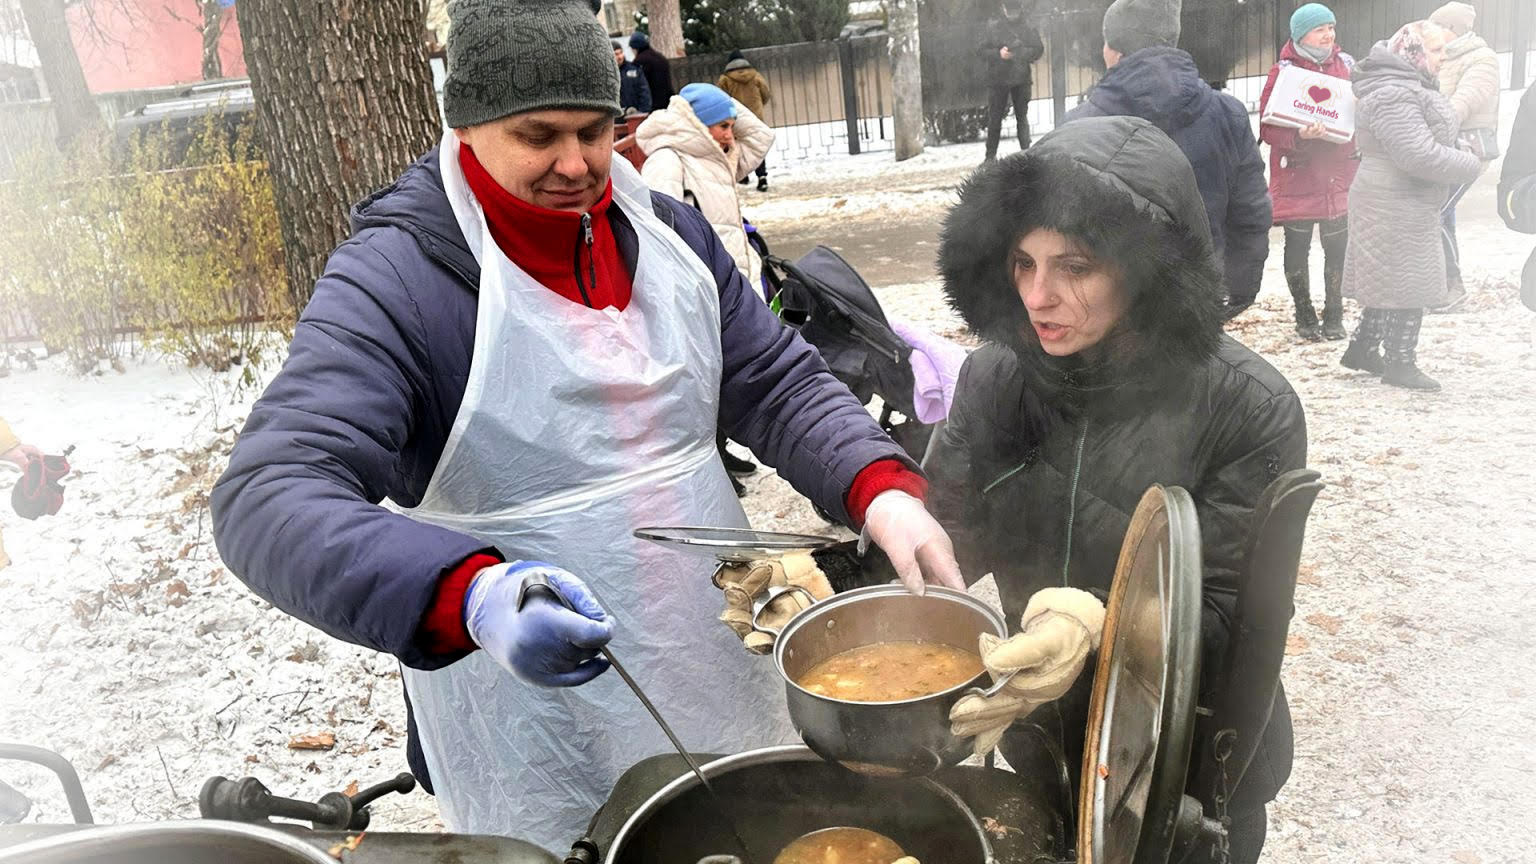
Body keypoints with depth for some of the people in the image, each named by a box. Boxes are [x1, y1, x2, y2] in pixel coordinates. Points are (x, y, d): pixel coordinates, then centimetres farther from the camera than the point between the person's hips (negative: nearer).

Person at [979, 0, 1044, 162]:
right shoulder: (992, 25, -1)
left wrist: (1023, 53, -15)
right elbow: (983, 51, -2)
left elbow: (1039, 49, 4)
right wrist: (998, 53, -21)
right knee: (995, 118, 3)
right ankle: (991, 155, 10)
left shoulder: (1027, 26, 3)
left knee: (1022, 116, 6)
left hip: (1021, 79, 1)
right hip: (997, 79, -1)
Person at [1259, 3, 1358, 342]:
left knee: (1337, 248, 7)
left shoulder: (1346, 64, 8)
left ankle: (1334, 316, 20)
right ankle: (1304, 317, 21)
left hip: (1339, 176, 4)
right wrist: (1298, 136, -26)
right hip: (1297, 177, -3)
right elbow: (1268, 127, -9)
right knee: (1297, 247, 6)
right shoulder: (1282, 71, -6)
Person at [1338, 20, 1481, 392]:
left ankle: (1362, 349, 25)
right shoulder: (1394, 96, -21)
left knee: (1390, 281, 16)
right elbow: (1421, 155, -27)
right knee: (1407, 284, -3)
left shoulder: (1408, 87, 15)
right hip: (1397, 208, -11)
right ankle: (1400, 364, 7)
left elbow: (1429, 141, 26)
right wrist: (1471, 166, -14)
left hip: (1407, 204, 11)